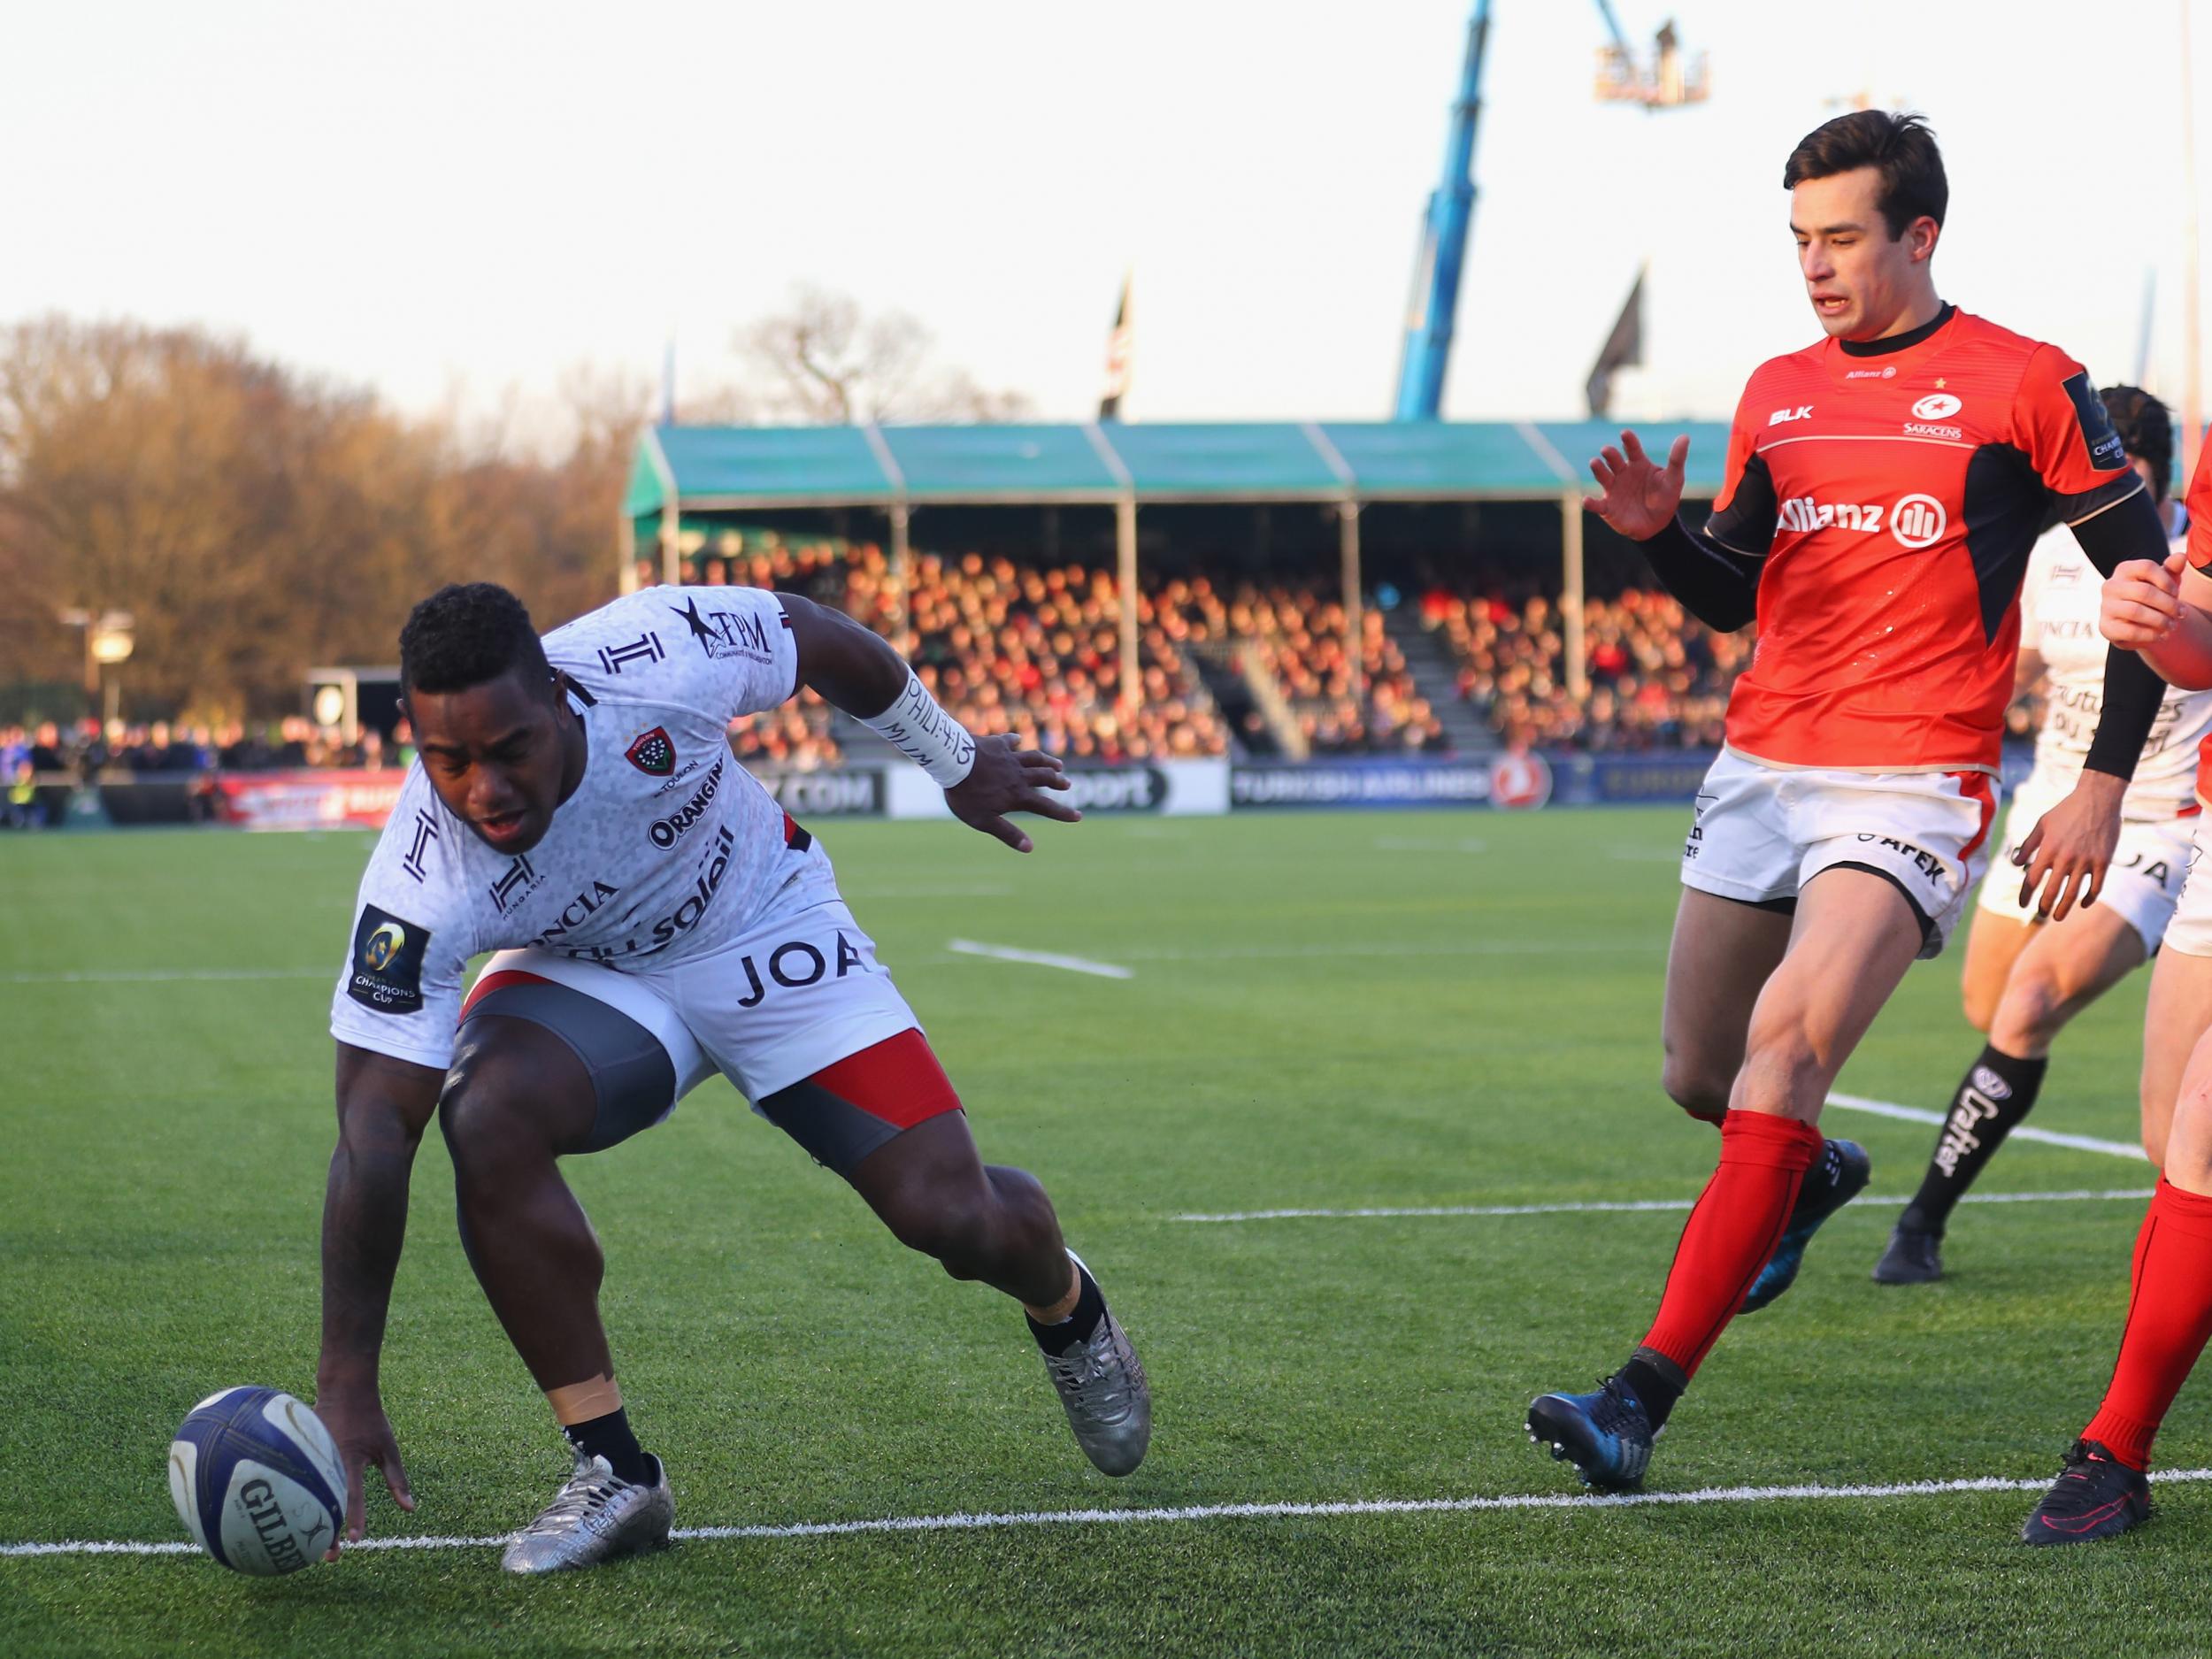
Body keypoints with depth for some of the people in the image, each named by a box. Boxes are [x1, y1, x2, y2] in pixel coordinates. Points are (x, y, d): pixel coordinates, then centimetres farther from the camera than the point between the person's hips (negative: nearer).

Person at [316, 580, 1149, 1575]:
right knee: (486, 1119, -33)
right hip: (587, 973, 0)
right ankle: (614, 1473, -18)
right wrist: (345, 1382, -36)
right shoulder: (422, 886, -34)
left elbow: (822, 639, -12)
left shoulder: (655, 660, -35)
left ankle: (1065, 1306, 32)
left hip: (767, 927, 1)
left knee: (948, 1217, -9)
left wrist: (955, 762, 4)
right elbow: (373, 1134, -33)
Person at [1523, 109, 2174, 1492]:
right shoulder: (1778, 395, 13)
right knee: (1700, 1078, 10)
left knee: (1787, 1041, -23)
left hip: (1915, 784, -6)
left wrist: (2106, 782, -6)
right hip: (1762, 774, 6)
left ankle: (1643, 1402, -26)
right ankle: (1815, 1177, 49)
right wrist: (1661, 534, -3)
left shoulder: (2025, 387, -2)